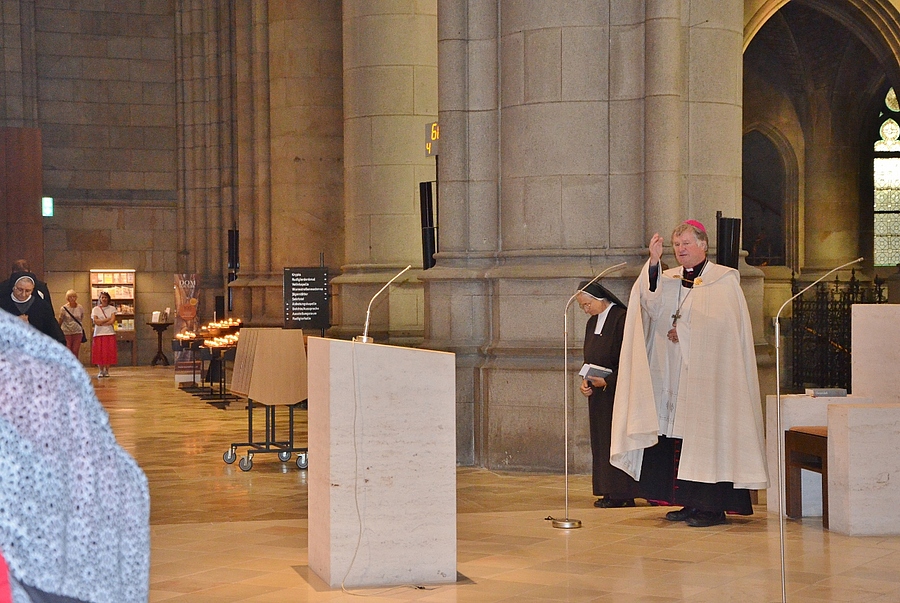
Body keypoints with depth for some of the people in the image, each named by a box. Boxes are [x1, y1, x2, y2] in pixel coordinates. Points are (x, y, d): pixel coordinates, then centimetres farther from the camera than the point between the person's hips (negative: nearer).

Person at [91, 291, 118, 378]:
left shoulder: (112, 308, 8)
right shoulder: (95, 309, 7)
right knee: (99, 353, -4)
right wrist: (107, 319, -7)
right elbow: (95, 321, -6)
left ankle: (107, 371, 8)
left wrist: (101, 322, -8)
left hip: (110, 334, 0)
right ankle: (101, 371, 8)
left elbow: (112, 321, -5)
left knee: (109, 353, -4)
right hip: (99, 334, 0)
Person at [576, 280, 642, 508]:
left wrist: (607, 381, -22)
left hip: (617, 391, -8)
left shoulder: (622, 319, -14)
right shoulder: (592, 323, 13)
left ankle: (621, 493, -2)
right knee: (600, 441, 7)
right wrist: (585, 381, 0)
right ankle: (609, 491, 10)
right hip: (598, 394, 9)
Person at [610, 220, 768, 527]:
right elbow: (653, 306, -4)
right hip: (673, 372, 5)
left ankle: (713, 506, -7)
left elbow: (721, 323, -6)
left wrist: (683, 330, -5)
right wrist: (653, 263, -13)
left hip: (709, 371, -5)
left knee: (706, 431, -9)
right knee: (678, 434, 0)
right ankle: (692, 503, 7)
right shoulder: (668, 278, 16)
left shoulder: (725, 279, 4)